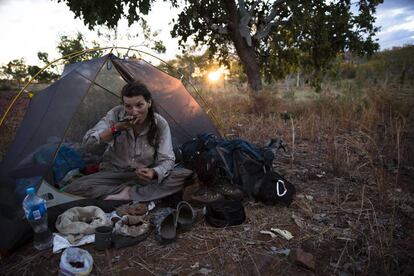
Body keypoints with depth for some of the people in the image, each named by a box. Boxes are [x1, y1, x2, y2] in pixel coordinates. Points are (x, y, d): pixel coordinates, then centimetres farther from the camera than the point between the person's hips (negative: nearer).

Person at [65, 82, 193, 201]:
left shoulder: (160, 124, -15)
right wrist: (116, 128, -29)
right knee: (75, 188, -24)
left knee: (186, 175, -25)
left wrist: (154, 172, -39)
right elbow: (87, 141, -14)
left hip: (144, 175, 0)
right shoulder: (116, 114, -13)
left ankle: (126, 194, -26)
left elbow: (167, 160, -16)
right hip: (114, 174, 1)